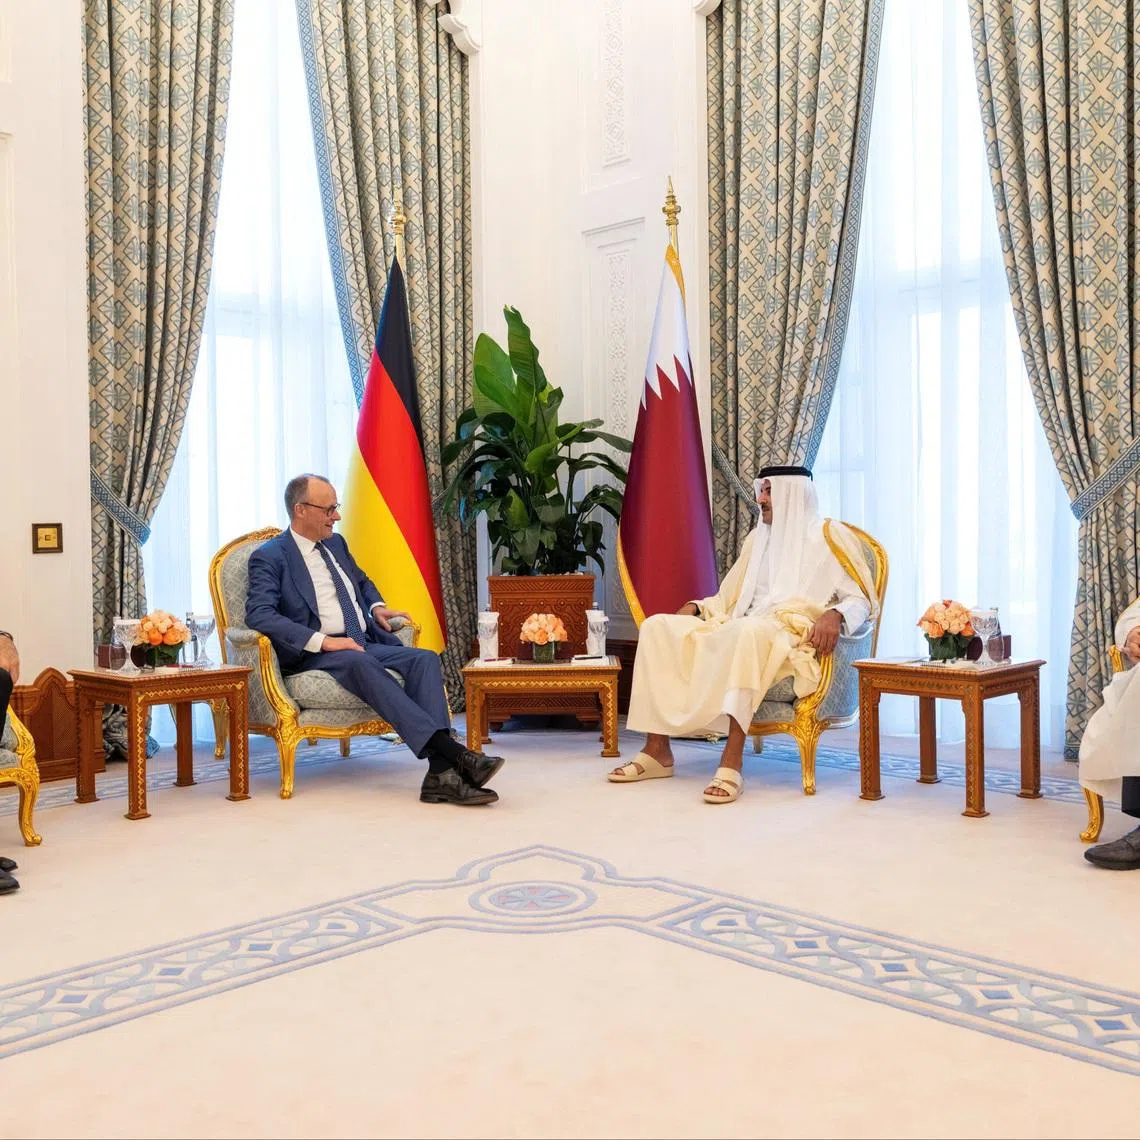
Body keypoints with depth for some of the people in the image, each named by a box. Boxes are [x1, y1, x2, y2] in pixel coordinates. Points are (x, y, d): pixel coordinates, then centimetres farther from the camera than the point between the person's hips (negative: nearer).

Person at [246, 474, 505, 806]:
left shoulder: (336, 543, 21)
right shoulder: (269, 557, 0)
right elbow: (259, 614, -15)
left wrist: (376, 607, 14)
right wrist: (322, 641, -24)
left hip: (366, 644, 7)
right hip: (316, 655, -6)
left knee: (424, 658, -22)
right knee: (360, 663, -38)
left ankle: (441, 772, -37)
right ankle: (452, 751, -46)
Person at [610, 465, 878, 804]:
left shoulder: (829, 536, 7)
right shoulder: (758, 538, 25)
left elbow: (862, 599, -2)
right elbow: (729, 598, 27)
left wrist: (835, 614, -24)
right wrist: (695, 608, 7)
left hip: (794, 639, -7)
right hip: (740, 632, 7)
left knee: (749, 631, -42)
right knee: (657, 627, -12)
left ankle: (732, 760, -47)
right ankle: (657, 750, -19)